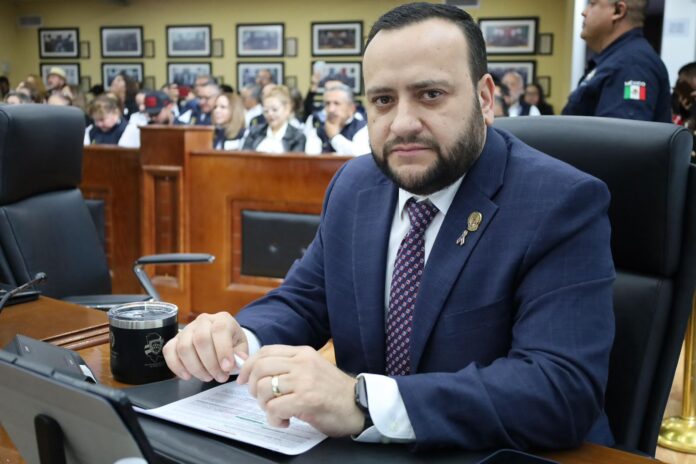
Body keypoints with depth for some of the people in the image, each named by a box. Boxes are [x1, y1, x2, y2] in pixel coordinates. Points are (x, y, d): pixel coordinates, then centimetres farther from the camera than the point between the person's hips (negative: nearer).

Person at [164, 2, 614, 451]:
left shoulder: (562, 205, -17)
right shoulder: (355, 186, 2)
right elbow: (303, 302, 7)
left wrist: (363, 402, -36)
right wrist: (237, 339, -16)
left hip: (500, 459, -3)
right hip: (365, 452, 4)